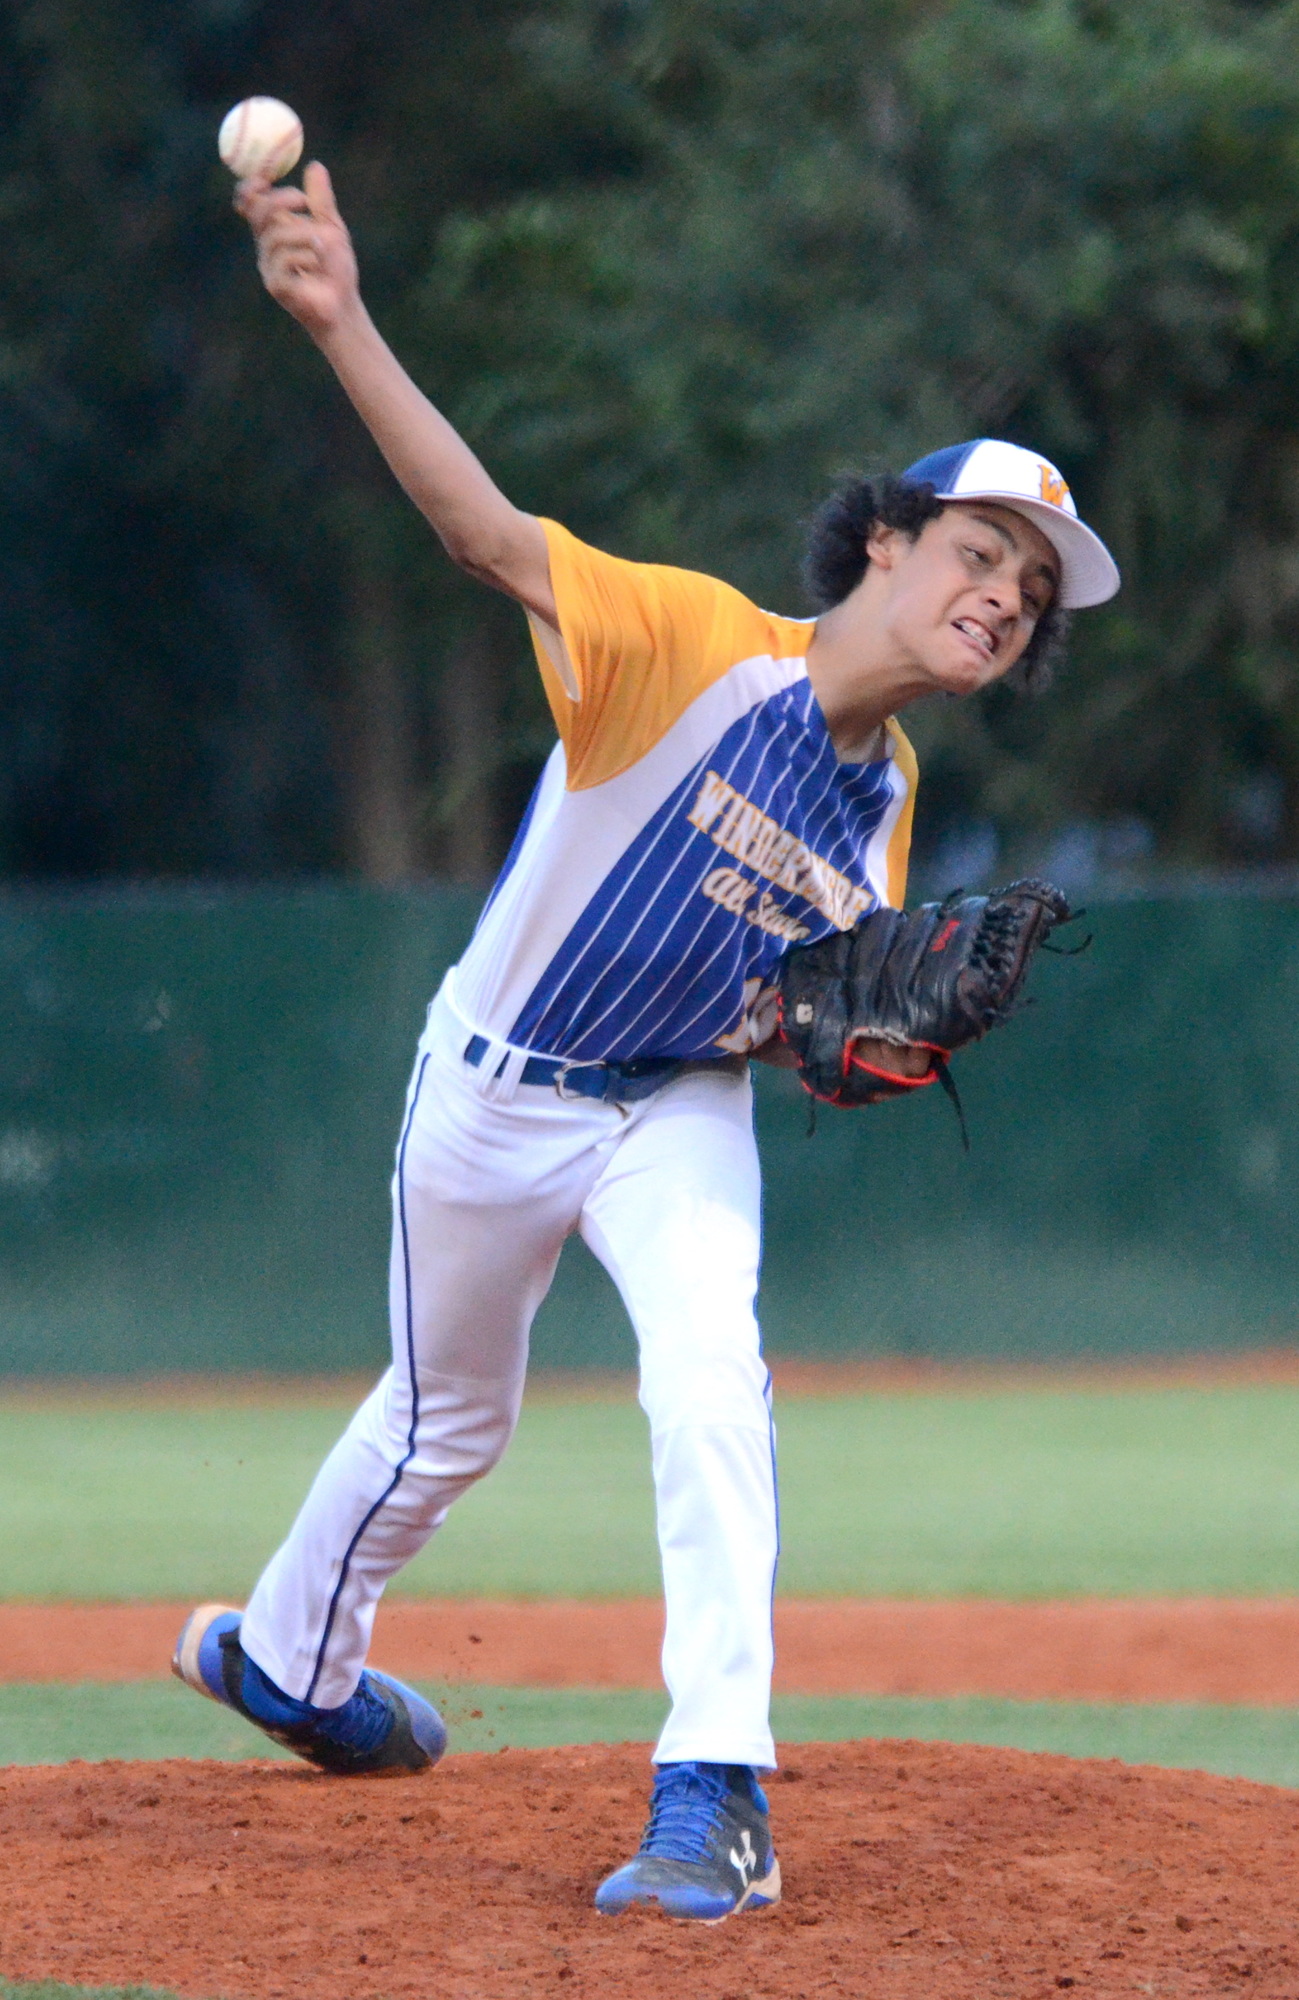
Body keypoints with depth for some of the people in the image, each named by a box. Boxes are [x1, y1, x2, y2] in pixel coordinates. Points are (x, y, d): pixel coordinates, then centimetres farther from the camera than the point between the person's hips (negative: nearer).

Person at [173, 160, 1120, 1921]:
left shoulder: (886, 792, -5)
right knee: (450, 1423, 15)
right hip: (499, 1089, -3)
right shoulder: (698, 642, -24)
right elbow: (489, 531, -36)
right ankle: (284, 1650, 47)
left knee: (711, 1379, -23)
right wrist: (343, 329, -50)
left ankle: (716, 1798, -22)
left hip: (682, 1109, 3)